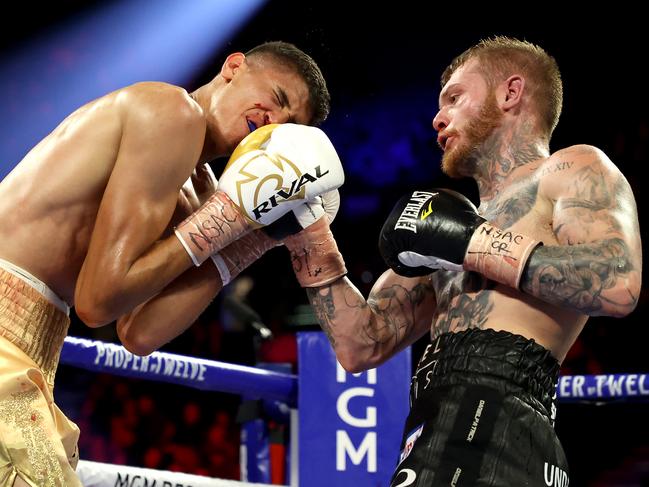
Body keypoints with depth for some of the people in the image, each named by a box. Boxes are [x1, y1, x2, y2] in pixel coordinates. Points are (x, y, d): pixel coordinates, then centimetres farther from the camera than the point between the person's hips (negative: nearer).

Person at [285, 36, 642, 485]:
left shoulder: (571, 171, 6)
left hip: (493, 431, -8)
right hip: (442, 437, 8)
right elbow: (361, 346, 23)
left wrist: (468, 243, -9)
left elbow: (617, 285, -14)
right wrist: (308, 235, 17)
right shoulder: (453, 225, 29)